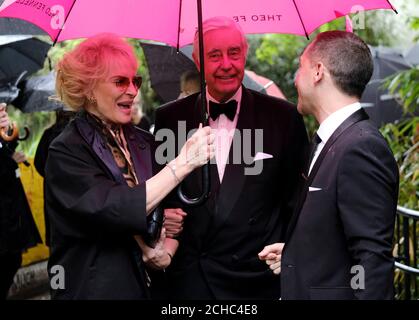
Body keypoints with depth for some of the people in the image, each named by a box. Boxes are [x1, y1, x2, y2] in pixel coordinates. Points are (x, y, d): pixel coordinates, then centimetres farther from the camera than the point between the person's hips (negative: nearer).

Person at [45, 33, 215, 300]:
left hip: (149, 286, 5)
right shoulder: (66, 152, -13)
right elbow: (116, 212, -26)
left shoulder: (145, 143, 5)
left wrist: (166, 252, -10)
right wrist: (183, 162, -26)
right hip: (96, 289, -5)